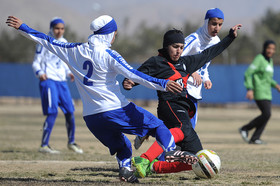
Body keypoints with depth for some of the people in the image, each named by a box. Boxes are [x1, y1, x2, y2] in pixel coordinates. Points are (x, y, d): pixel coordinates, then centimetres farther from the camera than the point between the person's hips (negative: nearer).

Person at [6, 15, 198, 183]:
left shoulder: (74, 51, 6)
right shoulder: (107, 54, -9)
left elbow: (48, 42, 16)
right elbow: (133, 75, -17)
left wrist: (22, 27, 27)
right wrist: (162, 84, -20)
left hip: (91, 117, 6)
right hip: (116, 110, -6)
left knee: (121, 145, 24)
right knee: (157, 125, 4)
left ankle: (125, 168, 2)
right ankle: (171, 151, -13)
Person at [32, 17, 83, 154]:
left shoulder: (63, 43, 13)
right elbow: (36, 63, -5)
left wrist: (68, 72, 7)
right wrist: (40, 73, -24)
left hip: (62, 81, 7)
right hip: (48, 80, -7)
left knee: (69, 111, 8)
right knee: (52, 112, -16)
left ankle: (71, 142, 26)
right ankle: (44, 146, -12)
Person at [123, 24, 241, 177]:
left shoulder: (185, 62, 23)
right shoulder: (156, 62, 4)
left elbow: (208, 54, 32)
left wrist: (231, 37, 35)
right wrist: (128, 83, -27)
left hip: (183, 110, 8)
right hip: (169, 105, -8)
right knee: (184, 129, -42)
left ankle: (154, 167, -5)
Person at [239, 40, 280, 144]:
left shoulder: (270, 61, 16)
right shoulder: (259, 59, -10)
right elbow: (248, 73, -14)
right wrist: (249, 89, -22)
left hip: (267, 92, 9)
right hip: (259, 92, -9)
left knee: (266, 115, 2)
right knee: (266, 114, -16)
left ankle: (255, 138, 6)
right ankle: (245, 129, -4)